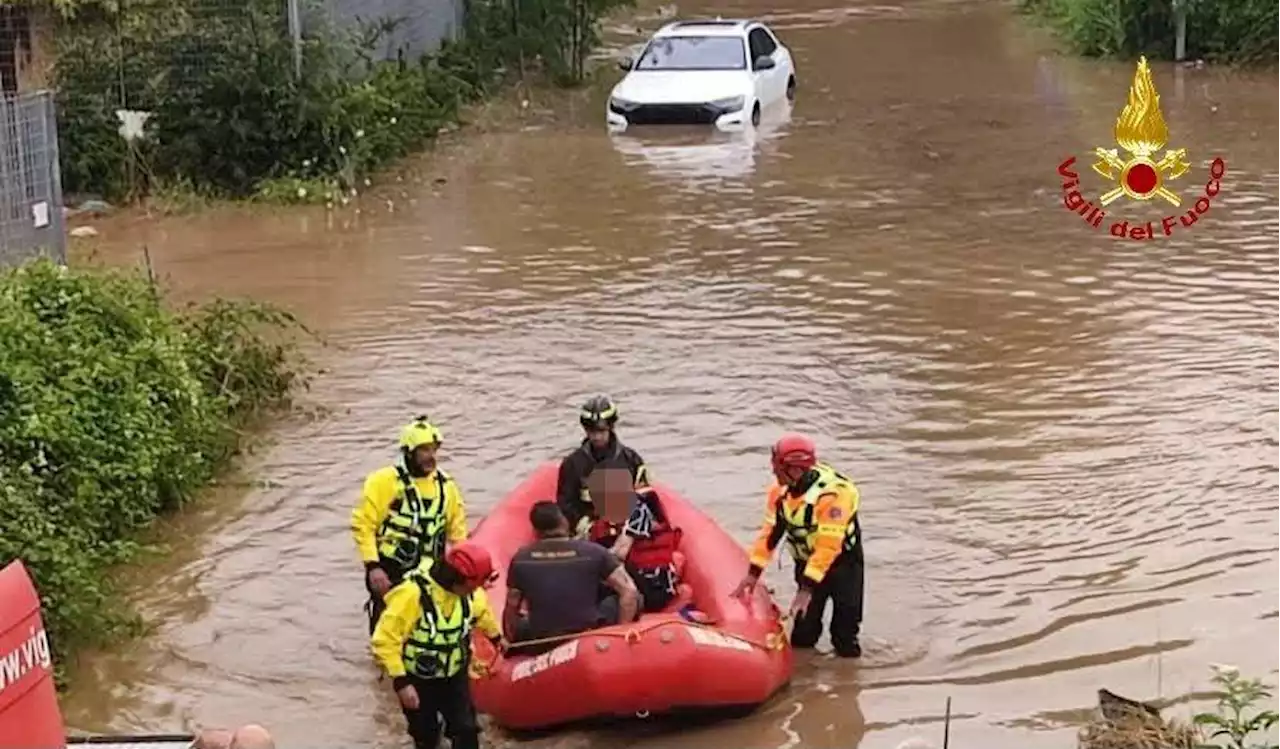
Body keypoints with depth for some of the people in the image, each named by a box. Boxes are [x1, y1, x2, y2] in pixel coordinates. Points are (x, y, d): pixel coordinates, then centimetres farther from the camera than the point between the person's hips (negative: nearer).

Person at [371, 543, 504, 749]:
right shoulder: (412, 593, -33)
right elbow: (385, 640, -29)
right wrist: (400, 682, -30)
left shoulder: (470, 591, -13)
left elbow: (481, 612, 14)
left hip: (455, 675, 4)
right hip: (418, 679, -4)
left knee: (466, 730, 0)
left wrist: (495, 636, 32)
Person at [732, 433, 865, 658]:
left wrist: (808, 588, -33)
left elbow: (827, 547, -32)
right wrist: (753, 572, -6)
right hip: (806, 562, 5)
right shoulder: (781, 490, -12)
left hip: (842, 561, -5)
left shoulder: (833, 493, -32)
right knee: (802, 637, 6)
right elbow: (770, 531, -4)